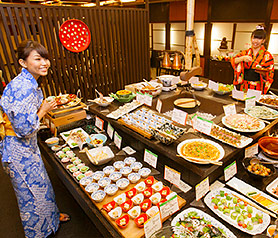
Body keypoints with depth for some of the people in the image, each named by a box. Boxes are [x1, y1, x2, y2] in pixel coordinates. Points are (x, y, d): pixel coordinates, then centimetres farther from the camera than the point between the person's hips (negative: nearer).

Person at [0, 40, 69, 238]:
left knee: (41, 185, 26)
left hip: (28, 147, 9)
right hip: (19, 152, -9)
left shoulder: (30, 83, 4)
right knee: (32, 194, 12)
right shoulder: (23, 88, -28)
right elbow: (24, 128, -28)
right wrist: (43, 110, -16)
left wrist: (46, 107, 5)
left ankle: (51, 218, 51)